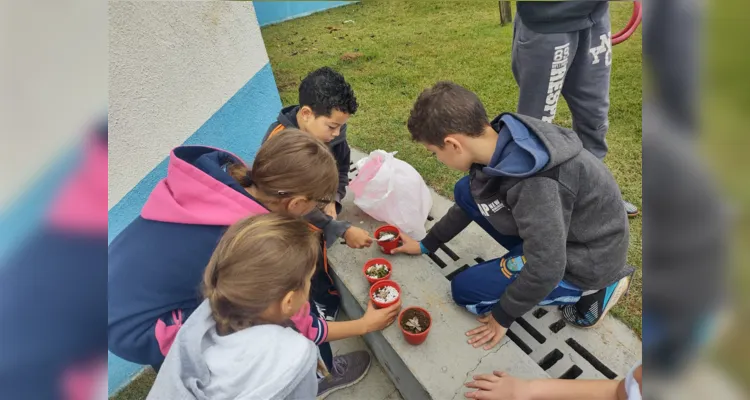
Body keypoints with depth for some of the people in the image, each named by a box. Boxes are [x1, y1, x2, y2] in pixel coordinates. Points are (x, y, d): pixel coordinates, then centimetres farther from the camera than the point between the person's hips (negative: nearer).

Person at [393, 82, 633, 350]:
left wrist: (503, 316, -11)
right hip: (559, 228, 7)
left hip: (588, 256, -7)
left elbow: (546, 271, -29)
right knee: (467, 193, 1)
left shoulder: (533, 185, -37)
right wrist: (427, 244, 15)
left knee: (465, 290, -3)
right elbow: (469, 202, 6)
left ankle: (591, 288, 4)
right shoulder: (501, 142, -10)